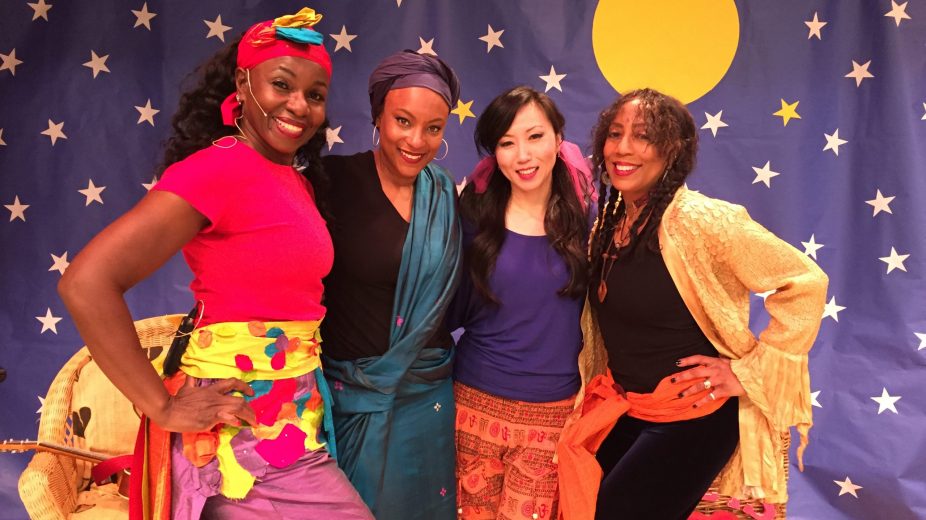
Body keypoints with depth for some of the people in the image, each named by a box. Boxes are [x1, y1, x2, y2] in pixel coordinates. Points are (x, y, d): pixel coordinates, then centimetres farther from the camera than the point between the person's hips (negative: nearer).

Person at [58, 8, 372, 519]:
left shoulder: (296, 182, 8)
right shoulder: (220, 166, -18)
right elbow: (87, 283, -23)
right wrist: (164, 408, -18)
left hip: (291, 414, 8)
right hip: (245, 424, -8)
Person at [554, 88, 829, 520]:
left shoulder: (700, 220, -20)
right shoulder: (607, 225, 2)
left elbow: (805, 283, -19)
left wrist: (747, 372, -16)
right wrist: (608, 391, 7)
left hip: (692, 419, -7)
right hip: (621, 412, 7)